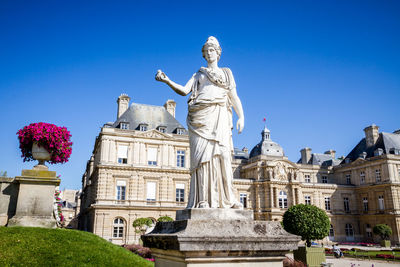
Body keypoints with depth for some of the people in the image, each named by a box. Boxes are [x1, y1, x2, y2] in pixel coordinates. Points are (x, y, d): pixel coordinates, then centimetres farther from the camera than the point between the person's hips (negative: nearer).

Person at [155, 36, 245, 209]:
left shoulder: (227, 72, 25)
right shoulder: (198, 75, 24)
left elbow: (234, 97, 16)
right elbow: (184, 91, 8)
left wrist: (241, 117, 1)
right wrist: (167, 80, -8)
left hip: (219, 115, 0)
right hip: (201, 116, 0)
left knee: (221, 153, -14)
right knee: (202, 154, -12)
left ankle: (226, 198, -11)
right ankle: (203, 200, -14)